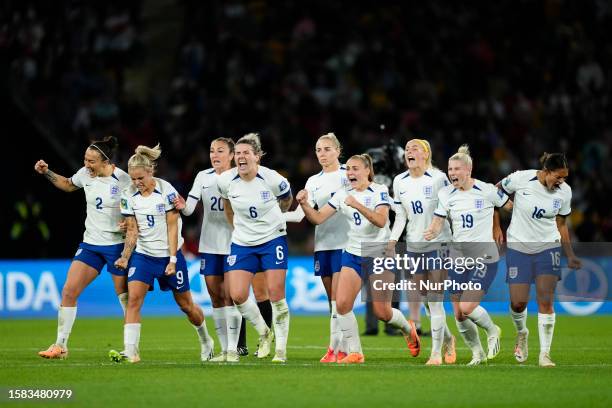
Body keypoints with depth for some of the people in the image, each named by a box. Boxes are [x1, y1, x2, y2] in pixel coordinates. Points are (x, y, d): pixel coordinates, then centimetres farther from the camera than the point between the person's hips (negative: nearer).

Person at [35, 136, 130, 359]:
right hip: (90, 243, 5)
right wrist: (47, 173, 11)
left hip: (116, 245, -5)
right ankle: (60, 346, 2)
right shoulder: (85, 173, 0)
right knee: (68, 291, -5)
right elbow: (68, 185, 22)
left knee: (126, 298, 1)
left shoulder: (122, 180, -14)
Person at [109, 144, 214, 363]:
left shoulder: (167, 191, -13)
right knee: (133, 298, -18)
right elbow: (132, 231, 1)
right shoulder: (129, 195, -3)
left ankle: (206, 341, 35)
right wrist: (125, 257, -12)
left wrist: (172, 260, -14)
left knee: (186, 304, 9)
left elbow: (172, 228, -11)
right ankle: (130, 351, -22)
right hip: (143, 254, 2)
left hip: (169, 254, -2)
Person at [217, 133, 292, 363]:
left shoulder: (272, 179, -16)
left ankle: (281, 349, 3)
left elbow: (286, 201, 6)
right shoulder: (226, 180, -9)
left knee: (276, 294, -7)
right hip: (242, 243, 3)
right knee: (237, 295, -7)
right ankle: (264, 333, 18)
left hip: (273, 239, -3)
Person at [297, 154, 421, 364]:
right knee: (342, 304, -13)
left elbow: (381, 220, -25)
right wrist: (304, 204, -20)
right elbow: (318, 218, -1)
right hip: (353, 255, 4)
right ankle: (355, 353, -1)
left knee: (382, 313, -3)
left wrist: (358, 205, -37)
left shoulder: (380, 191, -10)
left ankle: (408, 329, 30)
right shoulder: (342, 195, 3)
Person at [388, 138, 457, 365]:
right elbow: (401, 216, 11)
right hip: (413, 246, 5)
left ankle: (436, 353, -4)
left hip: (438, 244, -5)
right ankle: (448, 339, 31)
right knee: (426, 300, 8)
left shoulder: (438, 178, -10)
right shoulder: (399, 182, 5)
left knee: (435, 300, -9)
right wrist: (393, 240, -1)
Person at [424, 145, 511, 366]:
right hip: (458, 258, 5)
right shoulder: (446, 194, 0)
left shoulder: (487, 191, -10)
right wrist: (431, 232, -27)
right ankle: (477, 352, 26)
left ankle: (492, 330, 12)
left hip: (484, 257, -5)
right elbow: (437, 223, -5)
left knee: (467, 308, -18)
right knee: (458, 315, 3)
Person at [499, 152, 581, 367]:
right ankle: (521, 333, 30)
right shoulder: (521, 179, -14)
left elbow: (561, 224, 10)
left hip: (548, 248, 1)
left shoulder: (565, 191, -4)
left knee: (546, 301, -10)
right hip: (518, 247, -1)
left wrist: (570, 256, 10)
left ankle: (544, 355, -4)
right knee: (518, 303, -4)